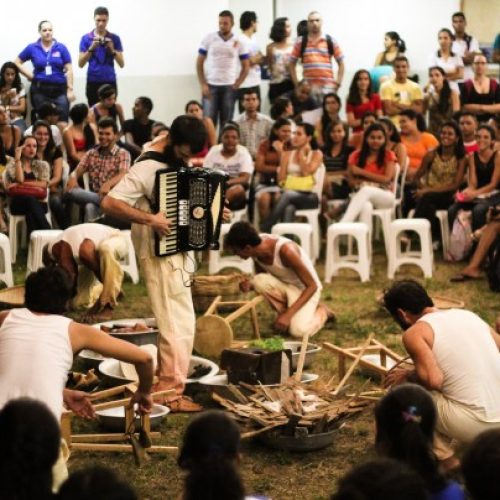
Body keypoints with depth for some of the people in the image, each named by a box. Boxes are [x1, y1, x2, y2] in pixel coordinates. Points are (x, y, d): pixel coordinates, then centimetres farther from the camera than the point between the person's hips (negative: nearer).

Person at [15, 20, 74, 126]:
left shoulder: (61, 48, 2)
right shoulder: (32, 48, 4)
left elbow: (69, 69, 1)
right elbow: (17, 62, 12)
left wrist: (70, 89, -5)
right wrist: (30, 75, 2)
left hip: (60, 89, -1)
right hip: (39, 89, 1)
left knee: (63, 123, -11)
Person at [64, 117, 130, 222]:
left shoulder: (123, 154, 4)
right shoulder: (90, 154, 17)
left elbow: (123, 175, -14)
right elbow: (77, 171, 6)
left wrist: (108, 184, -37)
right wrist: (73, 177, -22)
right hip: (94, 195, 5)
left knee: (90, 207, -39)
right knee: (70, 192, -30)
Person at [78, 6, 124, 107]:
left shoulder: (114, 38, 5)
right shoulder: (86, 38, 4)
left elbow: (121, 64, 2)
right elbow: (81, 64, -3)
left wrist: (112, 50, -14)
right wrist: (91, 48, -16)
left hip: (110, 82, 0)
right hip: (92, 82, 0)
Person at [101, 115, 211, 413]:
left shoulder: (182, 167, 9)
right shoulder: (148, 169, -17)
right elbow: (109, 203, -24)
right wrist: (149, 219, -30)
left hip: (177, 252, 9)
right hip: (159, 254, -9)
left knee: (174, 322, 17)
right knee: (180, 324, -7)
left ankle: (164, 386, 28)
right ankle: (172, 394, 0)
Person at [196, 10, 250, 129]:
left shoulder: (239, 43, 3)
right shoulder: (208, 39, 1)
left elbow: (246, 67, 8)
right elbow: (199, 63, 4)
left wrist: (237, 85, -2)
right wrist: (203, 85, -5)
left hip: (229, 87, 1)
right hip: (211, 86, -1)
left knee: (226, 122, 5)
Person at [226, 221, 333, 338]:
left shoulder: (285, 250, -33)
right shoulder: (257, 247, -14)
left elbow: (312, 286, -26)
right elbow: (264, 278, 4)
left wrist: (288, 314, -30)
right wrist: (250, 285, -20)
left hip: (305, 289, -5)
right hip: (284, 284, 5)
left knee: (298, 331, -28)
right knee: (259, 280, -27)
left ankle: (321, 311, 5)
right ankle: (284, 312, -1)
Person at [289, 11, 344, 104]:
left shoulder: (331, 41, 7)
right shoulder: (300, 42, 7)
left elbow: (341, 63, 11)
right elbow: (292, 64, 10)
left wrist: (338, 82, 2)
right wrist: (296, 84, 2)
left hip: (327, 86, 0)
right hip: (308, 87, 0)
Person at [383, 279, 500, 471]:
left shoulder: (415, 332, -3)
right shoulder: (467, 314, 16)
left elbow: (434, 380, -16)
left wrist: (407, 376, 5)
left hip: (474, 424, -7)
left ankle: (446, 459, 13)